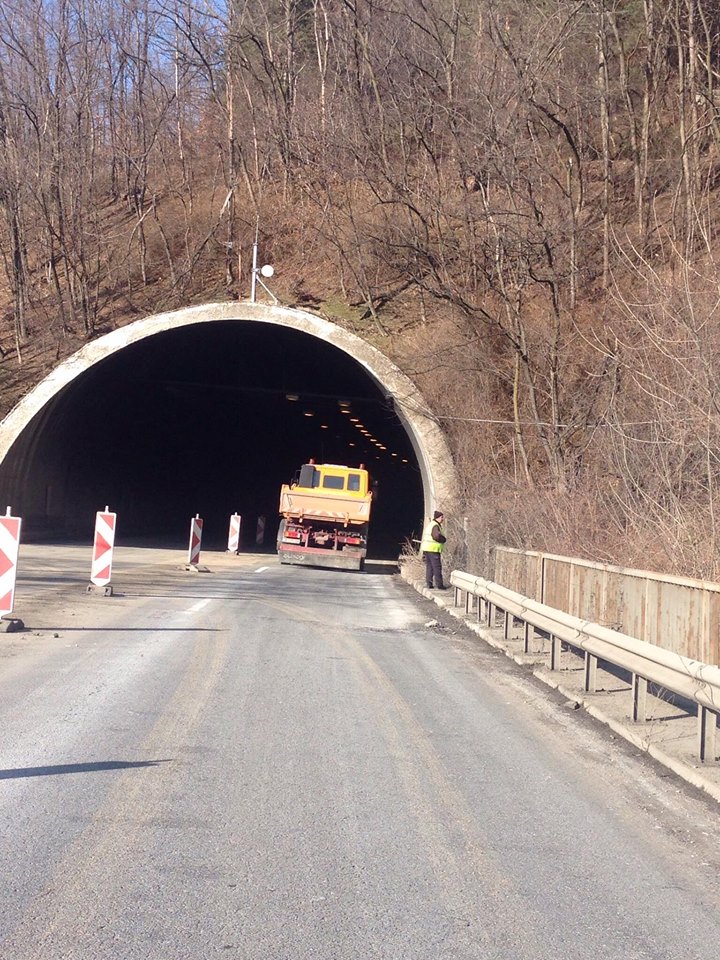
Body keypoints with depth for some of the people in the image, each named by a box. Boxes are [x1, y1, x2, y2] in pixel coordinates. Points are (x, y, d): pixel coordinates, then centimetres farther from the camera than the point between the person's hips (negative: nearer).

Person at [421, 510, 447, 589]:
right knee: (437, 567, -4)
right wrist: (444, 539, -10)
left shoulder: (430, 524, 17)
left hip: (426, 549, 9)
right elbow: (436, 536, -27)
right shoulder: (435, 526, -14)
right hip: (433, 549, -9)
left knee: (429, 567, 11)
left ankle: (429, 584, 11)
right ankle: (439, 584, -3)